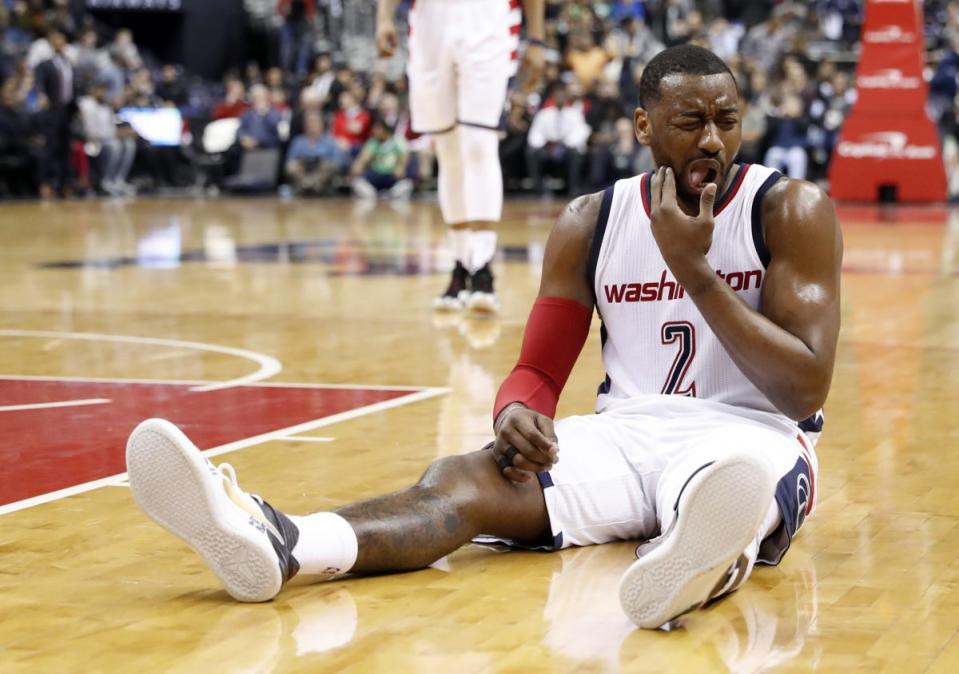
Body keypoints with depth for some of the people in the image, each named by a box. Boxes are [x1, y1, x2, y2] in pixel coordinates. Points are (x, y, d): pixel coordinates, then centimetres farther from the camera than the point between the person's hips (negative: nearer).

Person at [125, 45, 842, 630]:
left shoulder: (790, 209, -3)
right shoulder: (590, 223, 8)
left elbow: (805, 391, -10)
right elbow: (539, 371, 10)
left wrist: (693, 269, -16)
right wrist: (518, 413, -16)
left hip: (747, 436, -3)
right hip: (623, 434, 3)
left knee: (738, 479, -43)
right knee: (462, 477, -26)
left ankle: (700, 556, -81)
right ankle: (276, 544, -54)